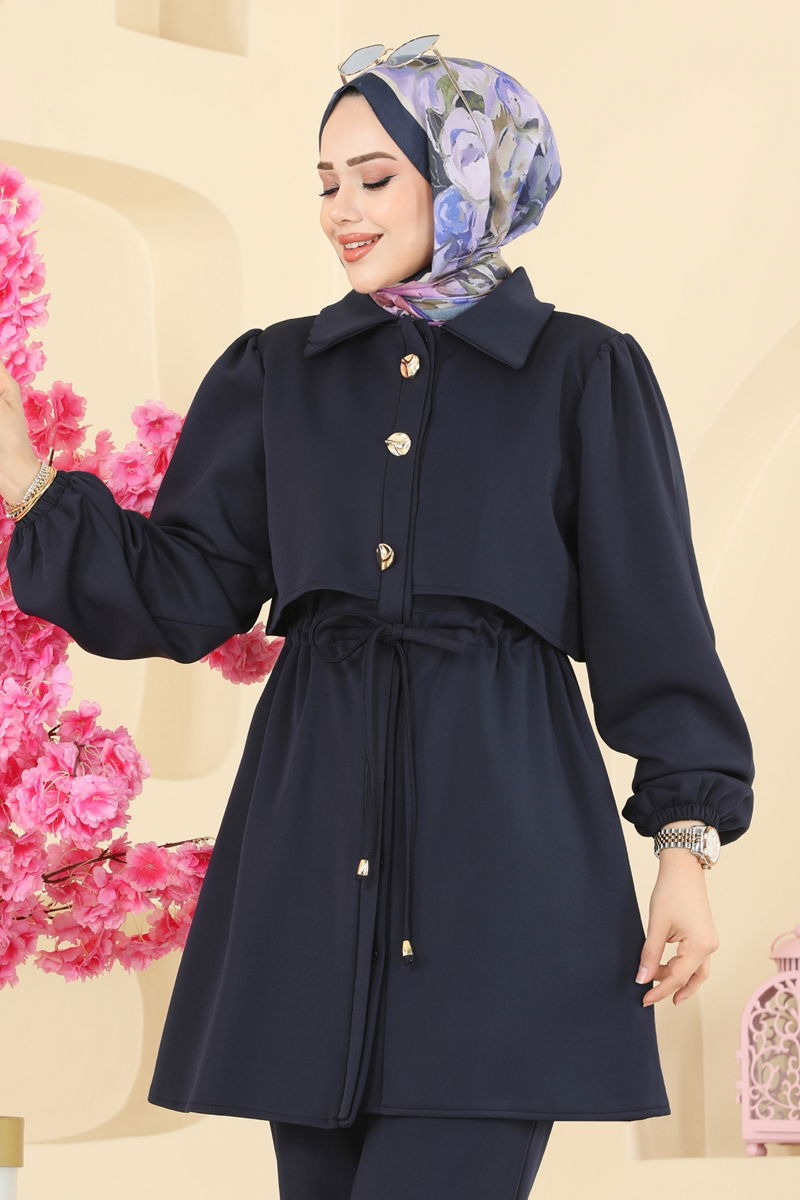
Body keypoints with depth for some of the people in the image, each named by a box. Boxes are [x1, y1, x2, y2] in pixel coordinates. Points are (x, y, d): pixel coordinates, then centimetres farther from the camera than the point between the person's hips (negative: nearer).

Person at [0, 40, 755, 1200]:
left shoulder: (581, 374, 4)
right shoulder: (276, 376, 13)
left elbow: (653, 625, 3)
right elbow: (185, 595, 7)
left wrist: (687, 843, -4)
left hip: (502, 845, -4)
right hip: (316, 840, 4)